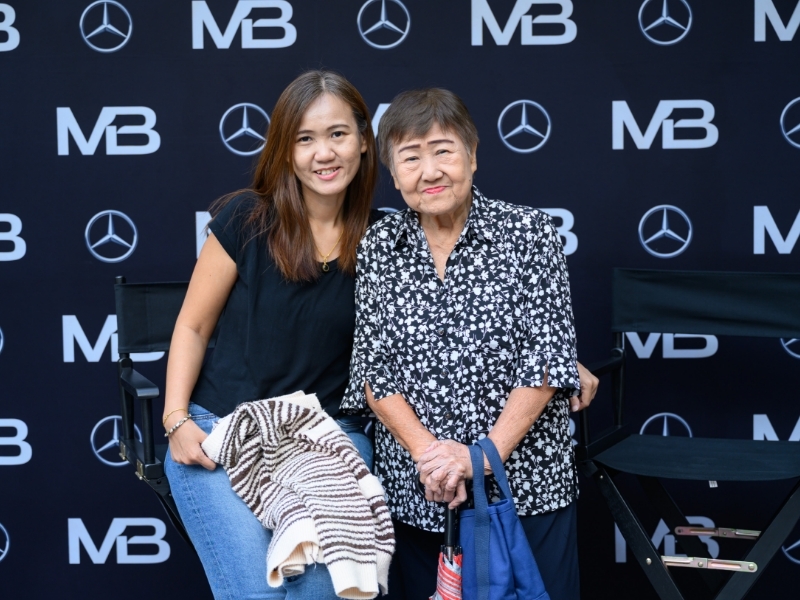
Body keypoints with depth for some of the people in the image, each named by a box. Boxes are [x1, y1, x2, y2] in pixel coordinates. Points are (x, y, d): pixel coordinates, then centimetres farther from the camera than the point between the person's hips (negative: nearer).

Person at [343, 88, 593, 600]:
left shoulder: (529, 232, -4)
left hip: (528, 488, -1)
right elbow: (373, 368, -1)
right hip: (414, 494, 2)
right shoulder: (378, 248, 3)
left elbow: (545, 357, -9)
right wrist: (426, 450, -14)